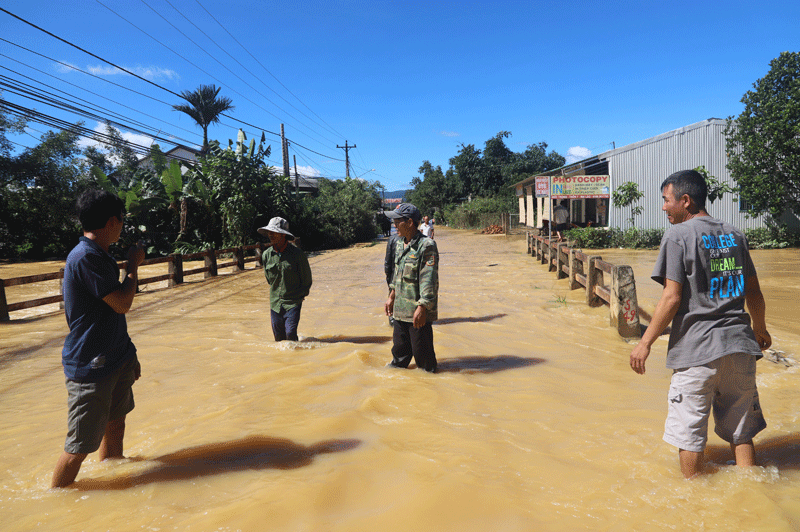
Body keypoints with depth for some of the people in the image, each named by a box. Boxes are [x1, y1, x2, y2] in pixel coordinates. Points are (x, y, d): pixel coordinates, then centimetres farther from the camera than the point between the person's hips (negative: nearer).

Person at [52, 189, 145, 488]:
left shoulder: (99, 256, 12)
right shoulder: (85, 257, -20)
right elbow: (122, 303, -21)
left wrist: (128, 356, 22)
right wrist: (134, 265, -7)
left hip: (113, 360, 10)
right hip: (89, 367, -10)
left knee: (115, 424, 20)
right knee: (80, 446, -1)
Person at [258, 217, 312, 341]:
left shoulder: (297, 254, -10)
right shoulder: (266, 255, 1)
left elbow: (307, 279, 1)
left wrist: (298, 296, 7)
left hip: (293, 303, -4)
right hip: (275, 303, 4)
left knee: (290, 334, -14)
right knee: (278, 337, 8)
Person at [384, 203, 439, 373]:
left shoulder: (426, 246, -17)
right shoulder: (399, 244, 10)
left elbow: (429, 280, -20)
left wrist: (422, 308, -22)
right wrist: (391, 297, 22)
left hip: (418, 312, -8)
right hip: (400, 309, 8)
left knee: (421, 349, 5)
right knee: (400, 347, 20)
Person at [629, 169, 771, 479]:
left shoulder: (678, 235, -7)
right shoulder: (734, 235, 12)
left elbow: (672, 298, -13)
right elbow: (754, 293, 18)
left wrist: (645, 343, -6)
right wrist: (759, 329, 35)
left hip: (697, 350, -6)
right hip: (739, 346, 7)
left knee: (690, 433, 7)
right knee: (741, 433, 16)